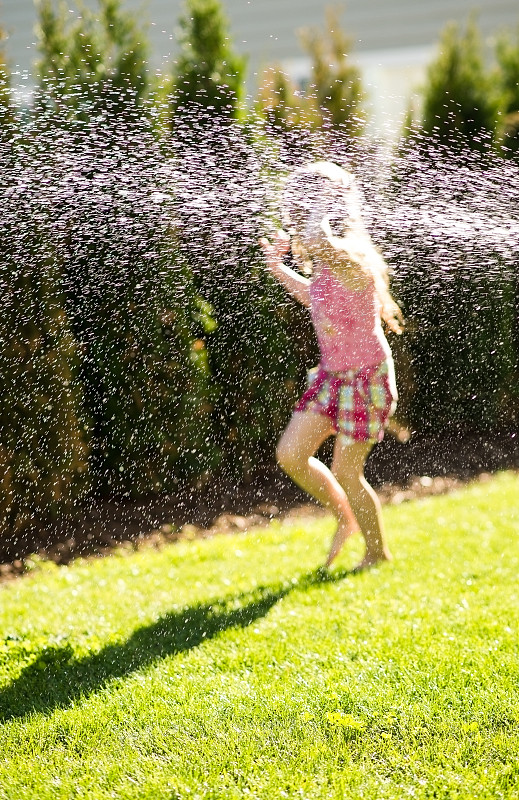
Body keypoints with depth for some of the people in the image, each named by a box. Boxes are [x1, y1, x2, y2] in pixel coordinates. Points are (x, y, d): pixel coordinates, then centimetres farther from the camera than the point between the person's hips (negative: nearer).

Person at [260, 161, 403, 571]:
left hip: (366, 376, -8)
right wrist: (281, 270, 17)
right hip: (333, 375, 8)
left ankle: (379, 552, 25)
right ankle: (346, 517, 26)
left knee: (345, 472, 1)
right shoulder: (324, 264, 1)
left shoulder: (354, 260, -24)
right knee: (291, 453, 3)